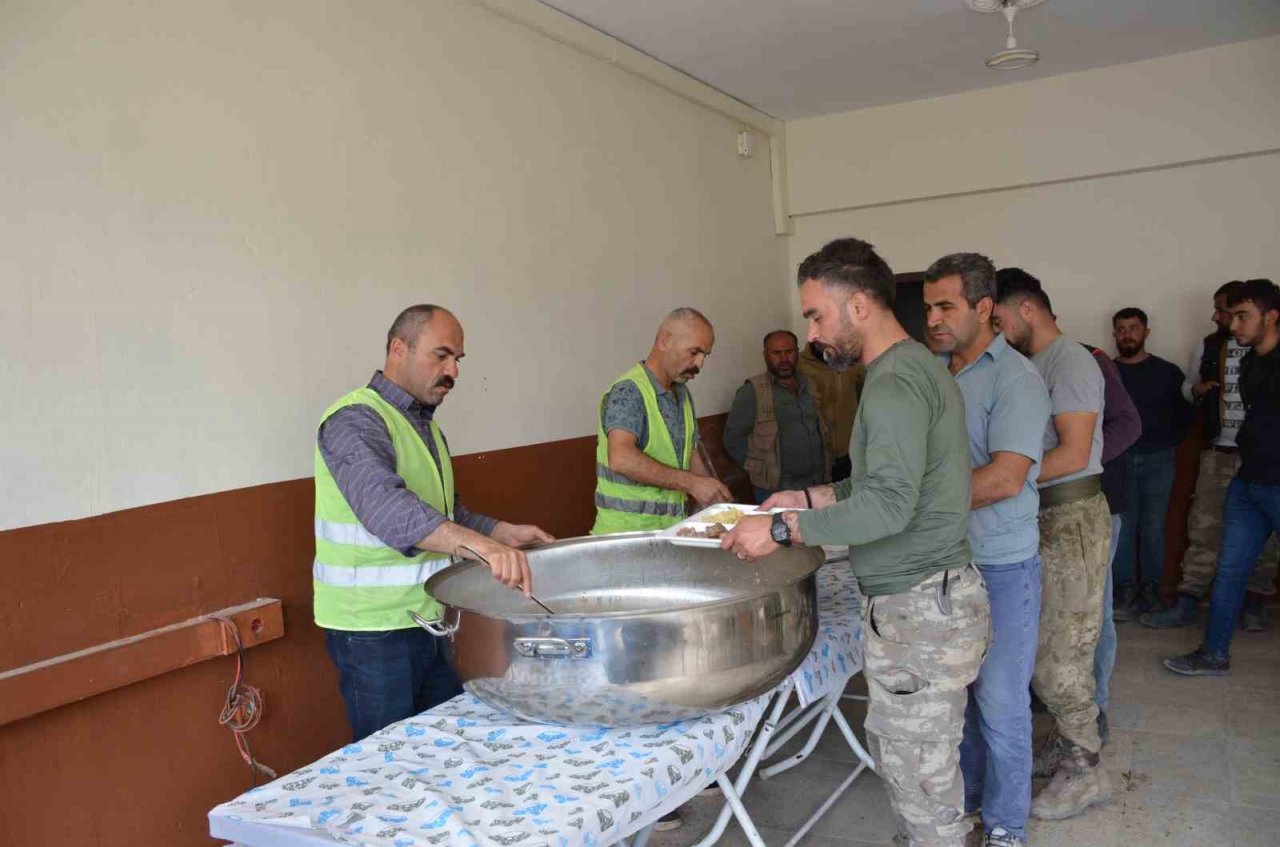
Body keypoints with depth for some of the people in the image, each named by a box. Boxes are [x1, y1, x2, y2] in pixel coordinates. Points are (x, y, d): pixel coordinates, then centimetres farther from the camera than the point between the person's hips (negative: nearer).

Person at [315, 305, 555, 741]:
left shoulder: (426, 426, 14)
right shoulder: (355, 420, -16)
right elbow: (383, 505, -35)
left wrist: (505, 533, 6)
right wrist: (479, 543, -48)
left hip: (432, 620, 8)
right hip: (374, 630, -8)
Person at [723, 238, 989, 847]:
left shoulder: (895, 382, -19)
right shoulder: (918, 366, 13)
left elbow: (890, 503, -28)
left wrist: (784, 530, -24)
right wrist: (811, 498, 15)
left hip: (918, 610, -10)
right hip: (929, 596, 10)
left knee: (918, 774, 4)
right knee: (892, 750, 21)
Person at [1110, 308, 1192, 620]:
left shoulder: (1168, 372, 7)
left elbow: (1184, 414, 10)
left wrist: (1169, 442, 1)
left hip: (1158, 461, 0)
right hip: (1119, 461, 0)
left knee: (1153, 527, 1)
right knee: (1123, 527, -1)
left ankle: (1150, 589, 12)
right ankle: (1126, 590, 5)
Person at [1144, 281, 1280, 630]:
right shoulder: (1208, 346, 7)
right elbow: (1187, 387, 18)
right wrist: (1197, 389, -4)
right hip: (1219, 454, 2)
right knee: (1204, 528, 2)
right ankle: (1187, 602, 7)